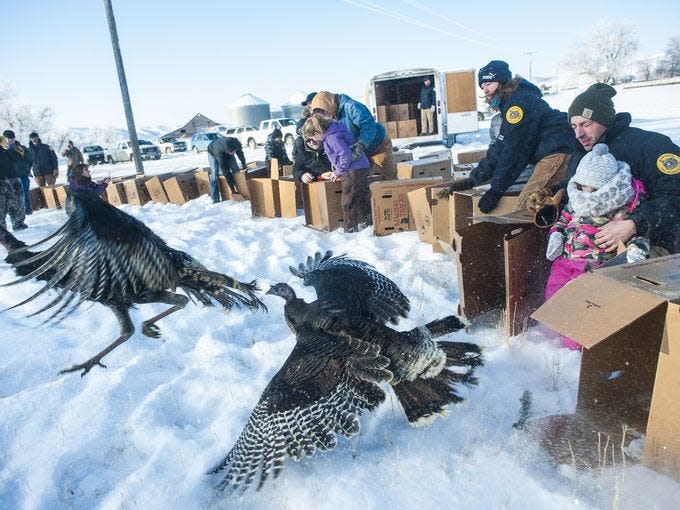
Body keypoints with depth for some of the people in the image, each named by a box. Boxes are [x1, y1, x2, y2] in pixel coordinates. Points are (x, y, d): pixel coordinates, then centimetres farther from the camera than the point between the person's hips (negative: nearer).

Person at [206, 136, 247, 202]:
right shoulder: (219, 150, -47)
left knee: (236, 171, -6)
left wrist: (243, 164, 6)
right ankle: (215, 200, -10)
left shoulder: (236, 144, -37)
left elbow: (240, 153, -10)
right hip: (213, 153, -4)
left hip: (226, 152, 4)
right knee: (214, 175, -14)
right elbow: (225, 171, -42)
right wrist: (232, 187, -41)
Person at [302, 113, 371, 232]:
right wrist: (337, 171, 16)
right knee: (362, 200, 17)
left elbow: (346, 155, -27)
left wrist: (338, 172, -15)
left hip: (353, 171, -10)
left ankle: (351, 230, 5)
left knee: (348, 203, -3)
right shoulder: (330, 135, 13)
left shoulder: (333, 137, -20)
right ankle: (367, 224, 26)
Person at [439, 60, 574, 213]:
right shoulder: (508, 105, 23)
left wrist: (496, 190, -12)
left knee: (524, 209, -20)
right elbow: (499, 149, 21)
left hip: (559, 152, -11)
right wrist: (472, 180, 15)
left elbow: (514, 150, -15)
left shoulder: (519, 101, -10)